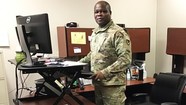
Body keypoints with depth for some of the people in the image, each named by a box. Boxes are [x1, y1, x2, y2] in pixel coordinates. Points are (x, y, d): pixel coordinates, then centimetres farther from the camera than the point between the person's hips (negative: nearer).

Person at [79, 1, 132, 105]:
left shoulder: (118, 33, -15)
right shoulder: (95, 32, 11)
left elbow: (125, 59, -20)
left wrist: (104, 73, -25)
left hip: (112, 84, -7)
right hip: (97, 82, 7)